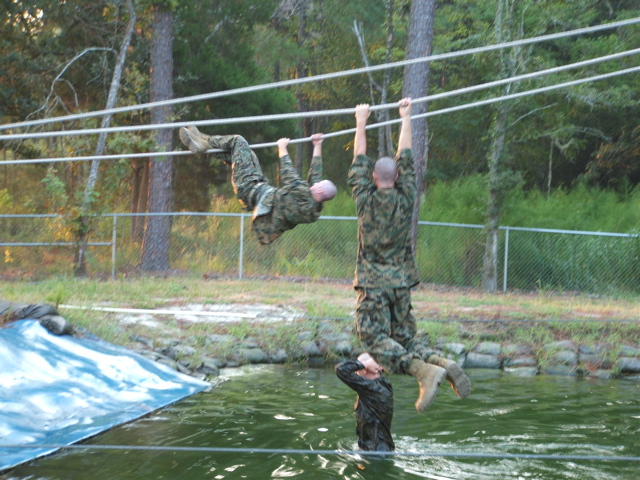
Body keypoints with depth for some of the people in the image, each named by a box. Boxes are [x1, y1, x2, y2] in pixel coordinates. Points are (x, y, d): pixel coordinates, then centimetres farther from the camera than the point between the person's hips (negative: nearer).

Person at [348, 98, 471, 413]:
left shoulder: (366, 200, -5)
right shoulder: (405, 200, 1)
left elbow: (359, 164, 5)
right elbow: (406, 160, 10)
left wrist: (361, 124, 14)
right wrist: (405, 119, 17)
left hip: (372, 284, -4)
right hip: (401, 282, 4)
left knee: (376, 339, -9)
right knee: (405, 336, 13)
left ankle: (425, 370, -31)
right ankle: (443, 364, -13)